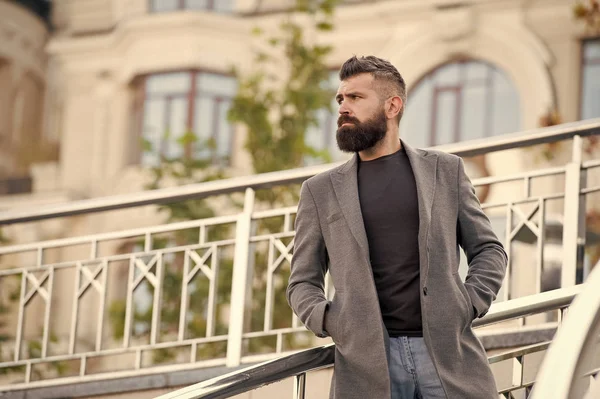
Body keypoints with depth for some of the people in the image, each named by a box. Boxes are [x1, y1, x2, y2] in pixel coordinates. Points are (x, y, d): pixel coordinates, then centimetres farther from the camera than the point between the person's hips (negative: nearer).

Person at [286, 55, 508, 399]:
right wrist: (326, 320, -7)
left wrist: (469, 305, -2)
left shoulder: (446, 171, 11)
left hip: (447, 351, 0)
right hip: (367, 361, 0)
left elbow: (489, 250, 15)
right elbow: (303, 282, 13)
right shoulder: (321, 191, 11)